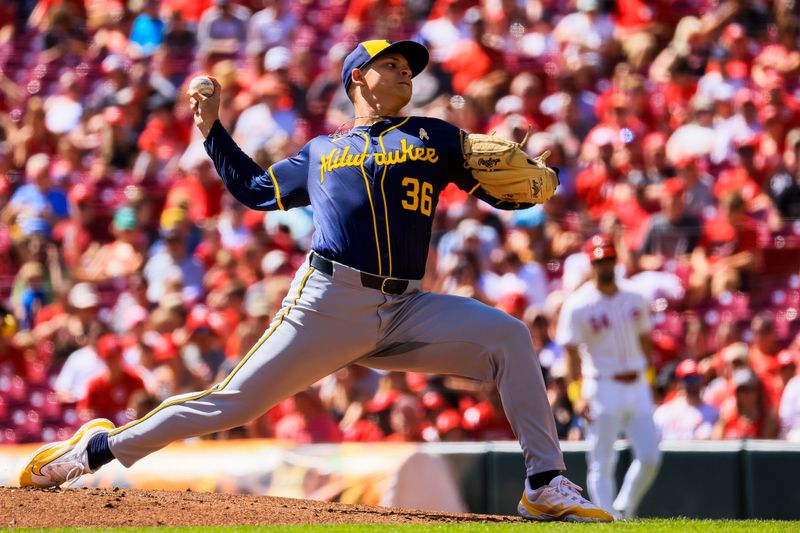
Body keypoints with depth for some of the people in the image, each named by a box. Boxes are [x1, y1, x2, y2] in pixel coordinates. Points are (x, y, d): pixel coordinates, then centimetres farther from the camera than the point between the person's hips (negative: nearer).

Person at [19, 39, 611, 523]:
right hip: (330, 302, -1)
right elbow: (254, 189, 32)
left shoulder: (435, 137, 18)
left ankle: (546, 487, -14)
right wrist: (213, 130, 25)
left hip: (405, 311, 1)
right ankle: (98, 449, 8)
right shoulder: (319, 152, 20)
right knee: (235, 400, -6)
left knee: (506, 334, -18)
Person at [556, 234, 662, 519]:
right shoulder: (577, 305, -6)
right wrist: (578, 395, -18)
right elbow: (572, 353, -9)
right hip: (603, 389, -5)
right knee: (602, 464, -4)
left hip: (637, 387, 5)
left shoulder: (634, 299, 10)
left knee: (650, 457, 0)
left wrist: (651, 381, 13)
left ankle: (625, 509, 18)